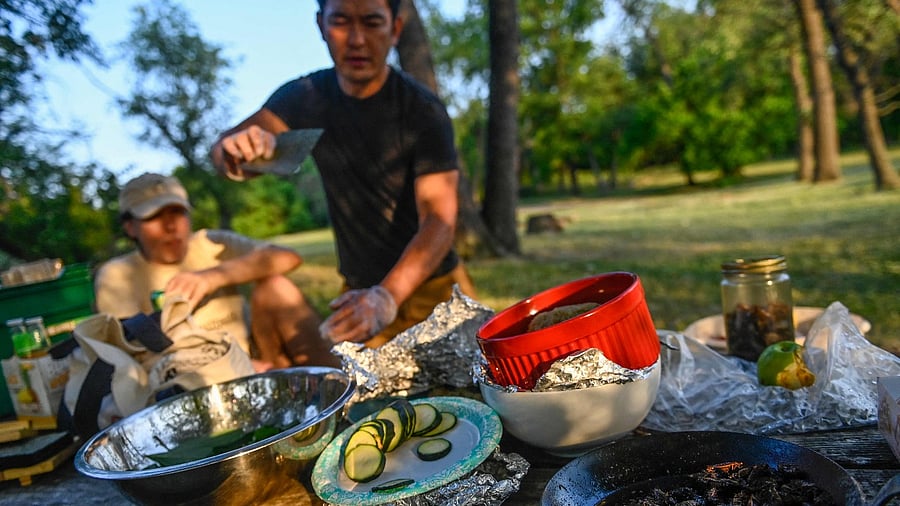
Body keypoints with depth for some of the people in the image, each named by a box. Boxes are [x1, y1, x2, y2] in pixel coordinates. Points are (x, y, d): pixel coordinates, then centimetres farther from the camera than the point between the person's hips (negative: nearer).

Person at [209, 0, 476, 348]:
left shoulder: (424, 112, -17)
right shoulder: (304, 96, -4)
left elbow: (439, 220, -27)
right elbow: (222, 151, -13)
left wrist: (387, 297, -43)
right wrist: (236, 153, -38)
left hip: (432, 288, -2)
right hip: (360, 292, 3)